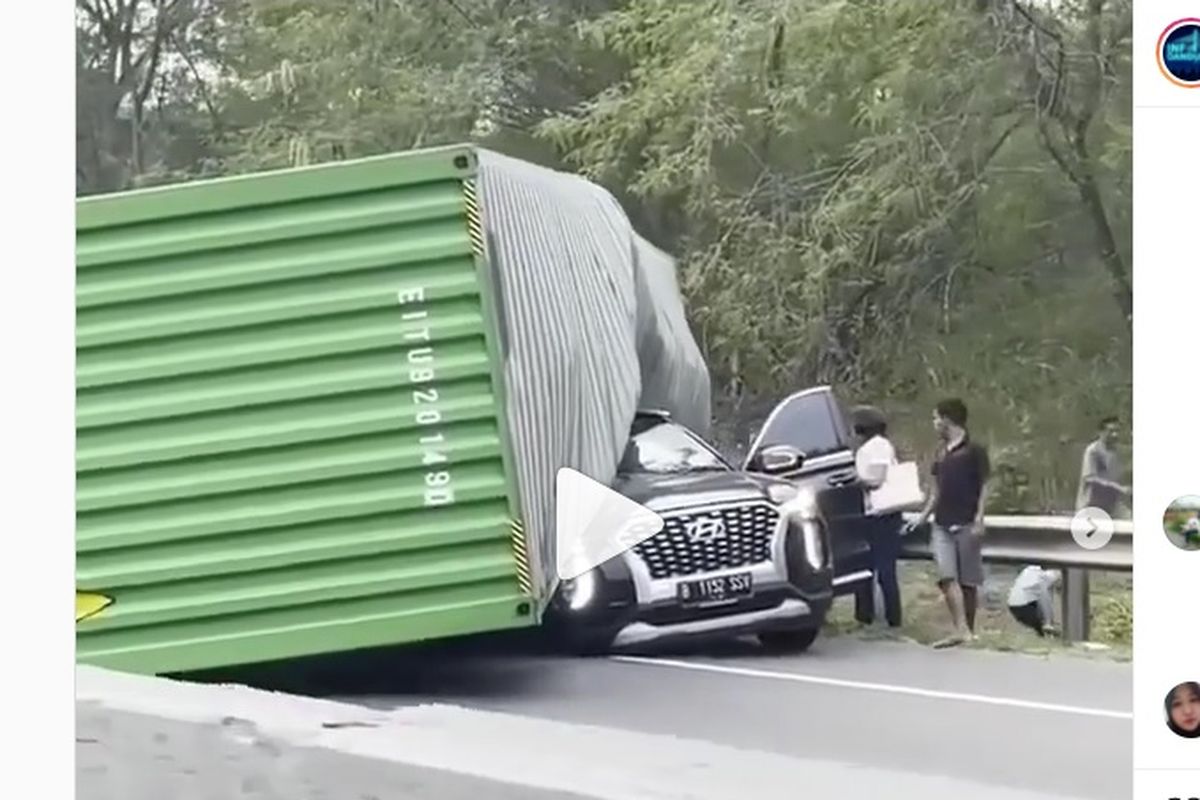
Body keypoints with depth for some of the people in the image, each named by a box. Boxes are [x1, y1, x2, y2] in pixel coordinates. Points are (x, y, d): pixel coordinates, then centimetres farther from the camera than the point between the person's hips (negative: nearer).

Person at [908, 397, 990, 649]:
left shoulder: (974, 451, -4)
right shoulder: (941, 453, 15)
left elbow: (983, 487, -5)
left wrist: (979, 519, -13)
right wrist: (923, 516, 17)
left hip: (966, 524, -5)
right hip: (942, 524, 5)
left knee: (968, 580, 2)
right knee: (947, 577, -10)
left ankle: (969, 629, 11)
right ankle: (960, 630, -15)